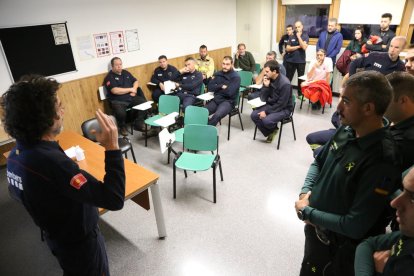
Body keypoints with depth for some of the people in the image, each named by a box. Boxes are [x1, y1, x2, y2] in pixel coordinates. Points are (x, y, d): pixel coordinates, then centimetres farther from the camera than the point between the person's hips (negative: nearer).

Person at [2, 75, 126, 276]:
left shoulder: (16, 154, -9)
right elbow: (114, 199, -42)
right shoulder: (50, 161, -39)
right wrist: (112, 148, -38)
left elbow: (17, 193, 11)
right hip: (80, 242, -7)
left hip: (57, 236, 8)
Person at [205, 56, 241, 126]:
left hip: (228, 101, -5)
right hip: (216, 99, 5)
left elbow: (229, 92, -17)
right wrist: (221, 86, -9)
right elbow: (210, 87, 5)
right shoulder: (218, 74, 12)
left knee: (217, 115, -34)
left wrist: (217, 88, -2)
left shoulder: (236, 77, -6)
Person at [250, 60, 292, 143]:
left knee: (266, 120, -29)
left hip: (283, 109, -7)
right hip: (271, 105, 7)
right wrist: (266, 86, -20)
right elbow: (263, 99, -4)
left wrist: (266, 112, -21)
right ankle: (270, 132, 5)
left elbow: (281, 104, -22)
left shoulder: (285, 83, -25)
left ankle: (273, 129, 7)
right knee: (254, 115, -12)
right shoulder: (268, 79, -5)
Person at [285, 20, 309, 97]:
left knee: (301, 78, 6)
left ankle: (300, 93, 17)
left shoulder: (305, 36, 0)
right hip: (291, 60, 1)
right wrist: (298, 47, -11)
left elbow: (304, 47, -16)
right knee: (288, 78, 4)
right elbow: (288, 49, -3)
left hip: (301, 61, -1)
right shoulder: (291, 37, 4)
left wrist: (299, 36, -13)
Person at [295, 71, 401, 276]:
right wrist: (305, 193, -11)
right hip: (314, 227, 6)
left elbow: (355, 226, -29)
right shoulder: (346, 131, -8)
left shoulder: (382, 161, -31)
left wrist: (306, 212, -19)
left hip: (338, 245, -6)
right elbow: (318, 163, 6)